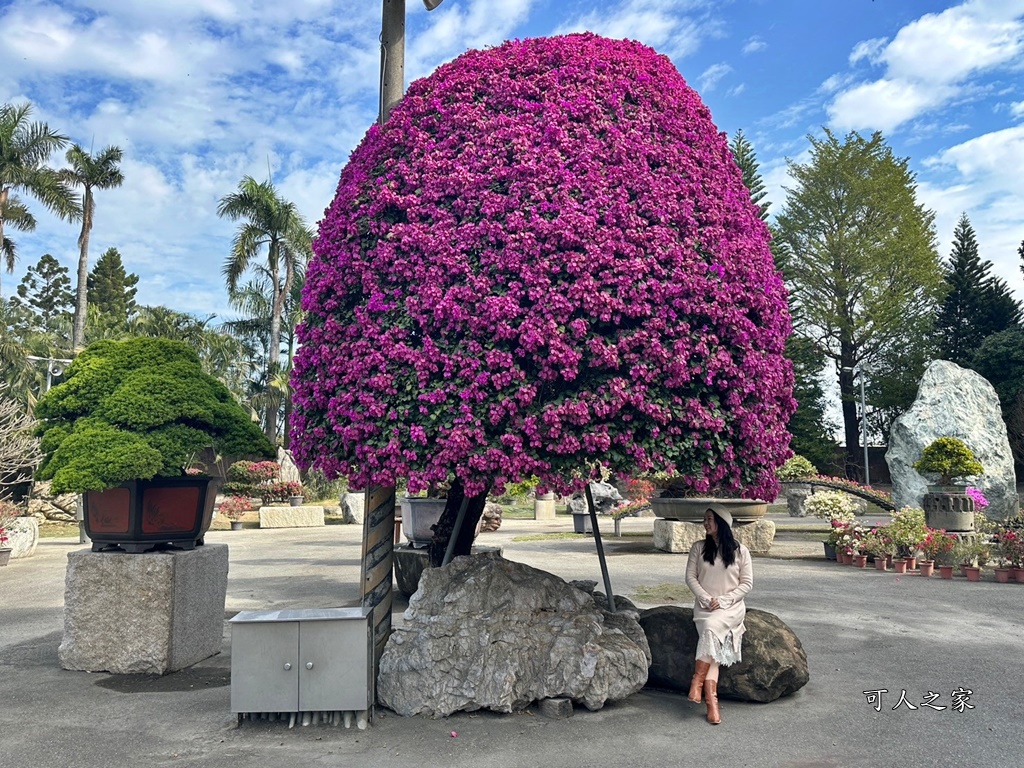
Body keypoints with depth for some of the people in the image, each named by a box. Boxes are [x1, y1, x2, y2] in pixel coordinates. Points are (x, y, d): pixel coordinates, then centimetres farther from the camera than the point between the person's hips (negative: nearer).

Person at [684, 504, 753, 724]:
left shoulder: (740, 551, 3)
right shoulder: (698, 548, 9)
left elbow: (746, 583, 2)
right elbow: (690, 576, 6)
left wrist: (723, 600, -11)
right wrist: (706, 598, -10)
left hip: (732, 607, -2)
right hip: (704, 606, 2)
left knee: (711, 626, -33)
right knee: (710, 634, -25)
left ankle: (697, 680, -27)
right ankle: (711, 700, -28)